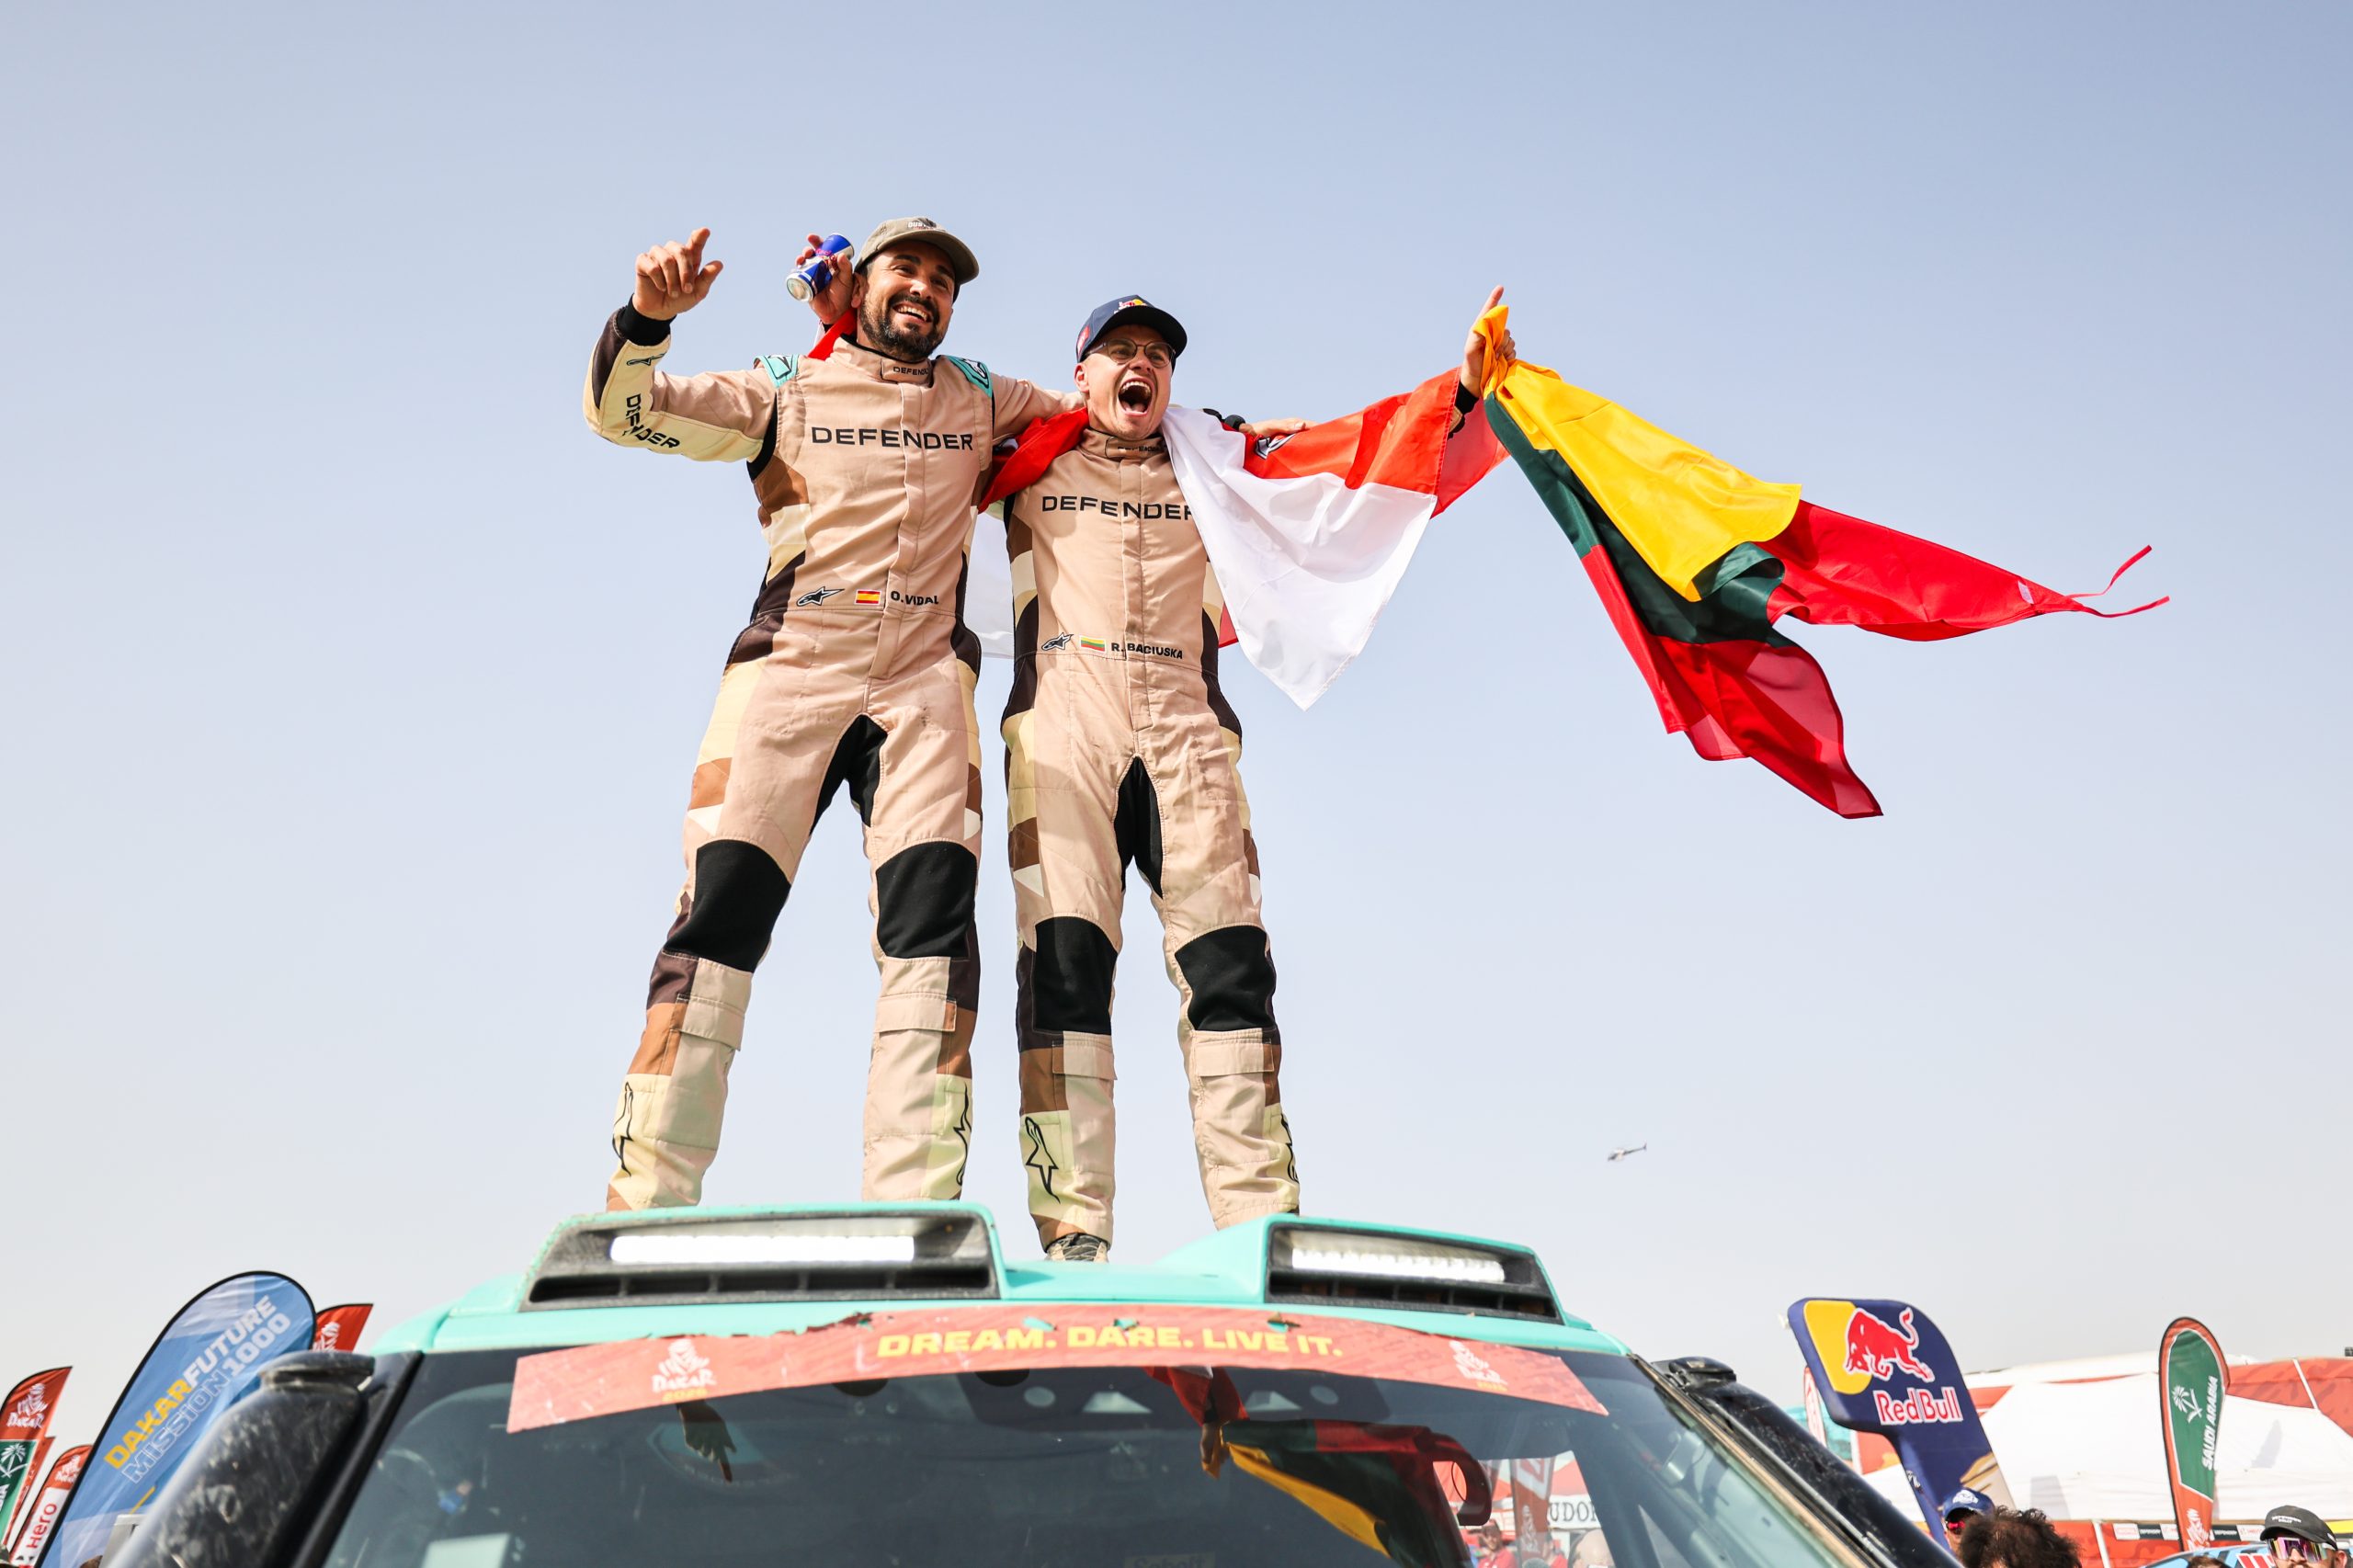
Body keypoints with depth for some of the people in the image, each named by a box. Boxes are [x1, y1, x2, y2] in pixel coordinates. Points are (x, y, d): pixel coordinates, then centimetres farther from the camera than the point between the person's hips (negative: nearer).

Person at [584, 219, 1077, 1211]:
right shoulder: (787, 392, 15)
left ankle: (913, 1214, -17)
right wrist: (647, 315, -10)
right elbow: (621, 412, 9)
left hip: (925, 681, 2)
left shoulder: (980, 401, 22)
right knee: (722, 904, -14)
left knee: (934, 912, -16)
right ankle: (646, 1203, -9)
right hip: (789, 668, -1)